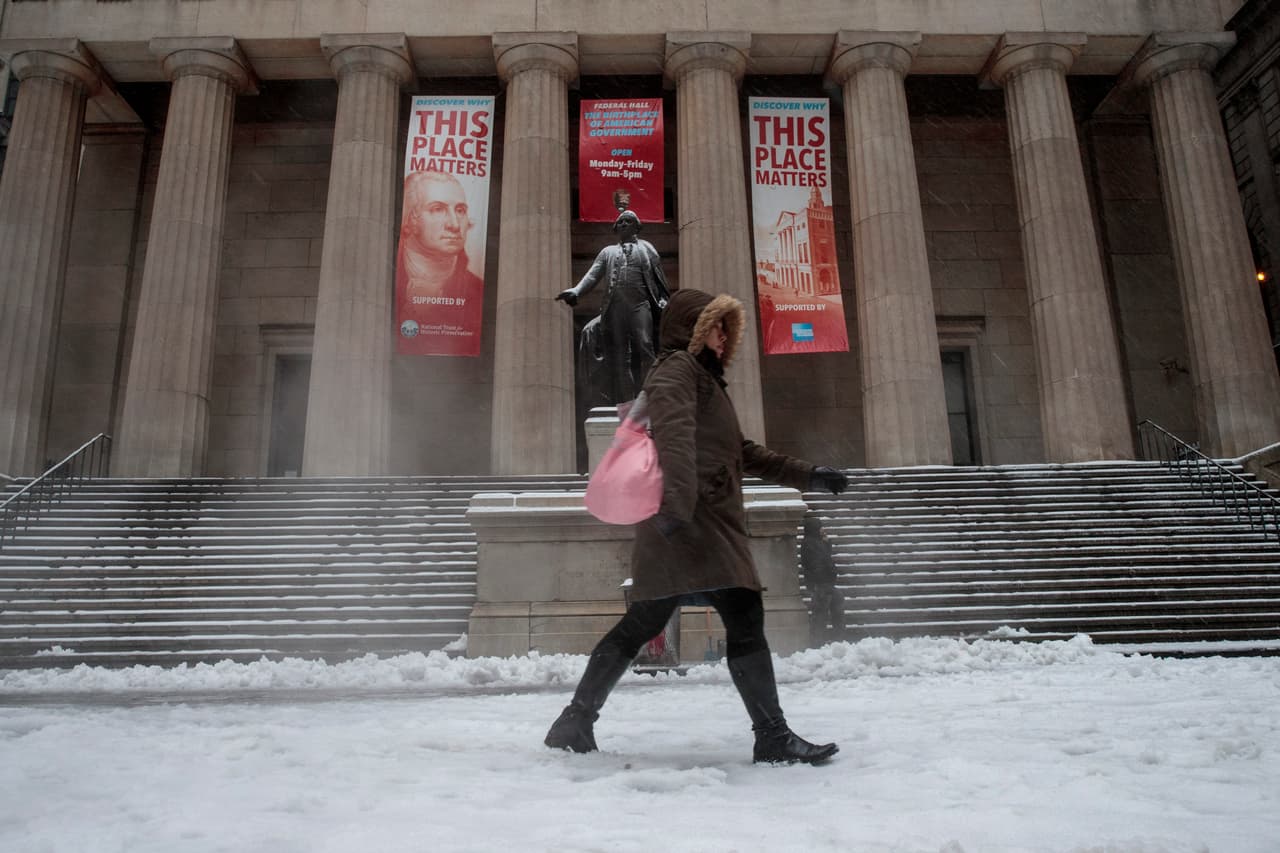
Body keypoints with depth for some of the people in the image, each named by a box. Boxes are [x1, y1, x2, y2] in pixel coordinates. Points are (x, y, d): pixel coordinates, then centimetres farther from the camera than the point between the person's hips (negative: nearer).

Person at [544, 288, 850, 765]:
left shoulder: (703, 378, 30)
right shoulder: (677, 367, -2)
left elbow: (744, 452, 33)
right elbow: (674, 436, -23)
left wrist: (807, 476, 31)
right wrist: (678, 501, -38)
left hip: (702, 520, 10)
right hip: (691, 520, -10)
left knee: (641, 624, 10)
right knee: (744, 617, -9)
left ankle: (576, 722, 16)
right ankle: (773, 737, -3)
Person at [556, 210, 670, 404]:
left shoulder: (645, 246, 20)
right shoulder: (608, 251, 23)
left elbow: (659, 274, 12)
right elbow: (593, 275, 10)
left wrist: (664, 301, -3)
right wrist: (576, 291, -9)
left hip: (640, 304, -2)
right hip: (615, 307, 2)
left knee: (644, 347, -17)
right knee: (620, 356, -3)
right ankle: (626, 404, -3)